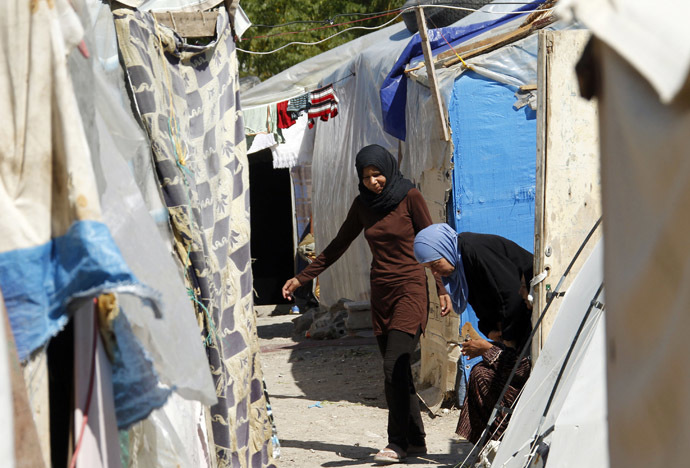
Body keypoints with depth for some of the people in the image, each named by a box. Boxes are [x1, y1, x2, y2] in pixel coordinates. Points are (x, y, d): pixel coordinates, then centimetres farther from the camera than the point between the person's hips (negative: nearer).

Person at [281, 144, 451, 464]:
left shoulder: (409, 198, -6)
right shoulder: (363, 205, 9)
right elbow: (338, 245, 18)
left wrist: (441, 288, -4)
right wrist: (302, 278, 19)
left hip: (410, 290, -5)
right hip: (381, 293, 5)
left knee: (394, 367, -16)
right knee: (397, 371, 4)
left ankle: (397, 443, -12)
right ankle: (415, 440, 10)